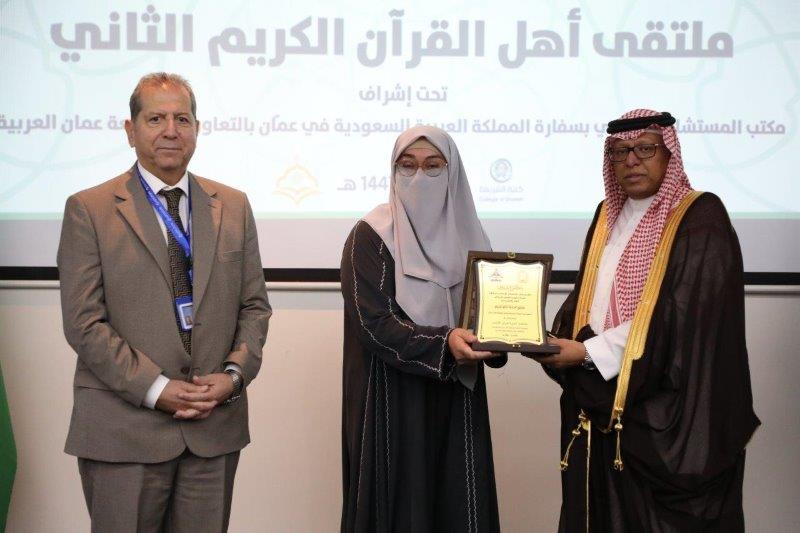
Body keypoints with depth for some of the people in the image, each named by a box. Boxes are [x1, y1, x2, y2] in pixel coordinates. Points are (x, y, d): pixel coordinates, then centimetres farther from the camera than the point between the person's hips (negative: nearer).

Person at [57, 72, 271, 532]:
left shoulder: (234, 206, 10)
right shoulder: (89, 210, -1)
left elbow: (254, 305, 10)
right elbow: (84, 322, -7)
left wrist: (234, 374, -6)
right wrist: (155, 389, -13)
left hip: (215, 424, 3)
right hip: (124, 429, -3)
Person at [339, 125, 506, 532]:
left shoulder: (466, 235, 8)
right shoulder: (371, 237, -7)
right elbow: (373, 323, -16)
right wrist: (442, 343, -29)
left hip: (457, 398, 5)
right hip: (392, 401, -4)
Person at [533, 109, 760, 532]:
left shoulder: (701, 219, -8)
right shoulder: (608, 215, 14)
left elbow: (681, 318, -17)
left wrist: (588, 351, -18)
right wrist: (558, 341, -8)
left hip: (667, 412, -6)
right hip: (601, 405, 6)